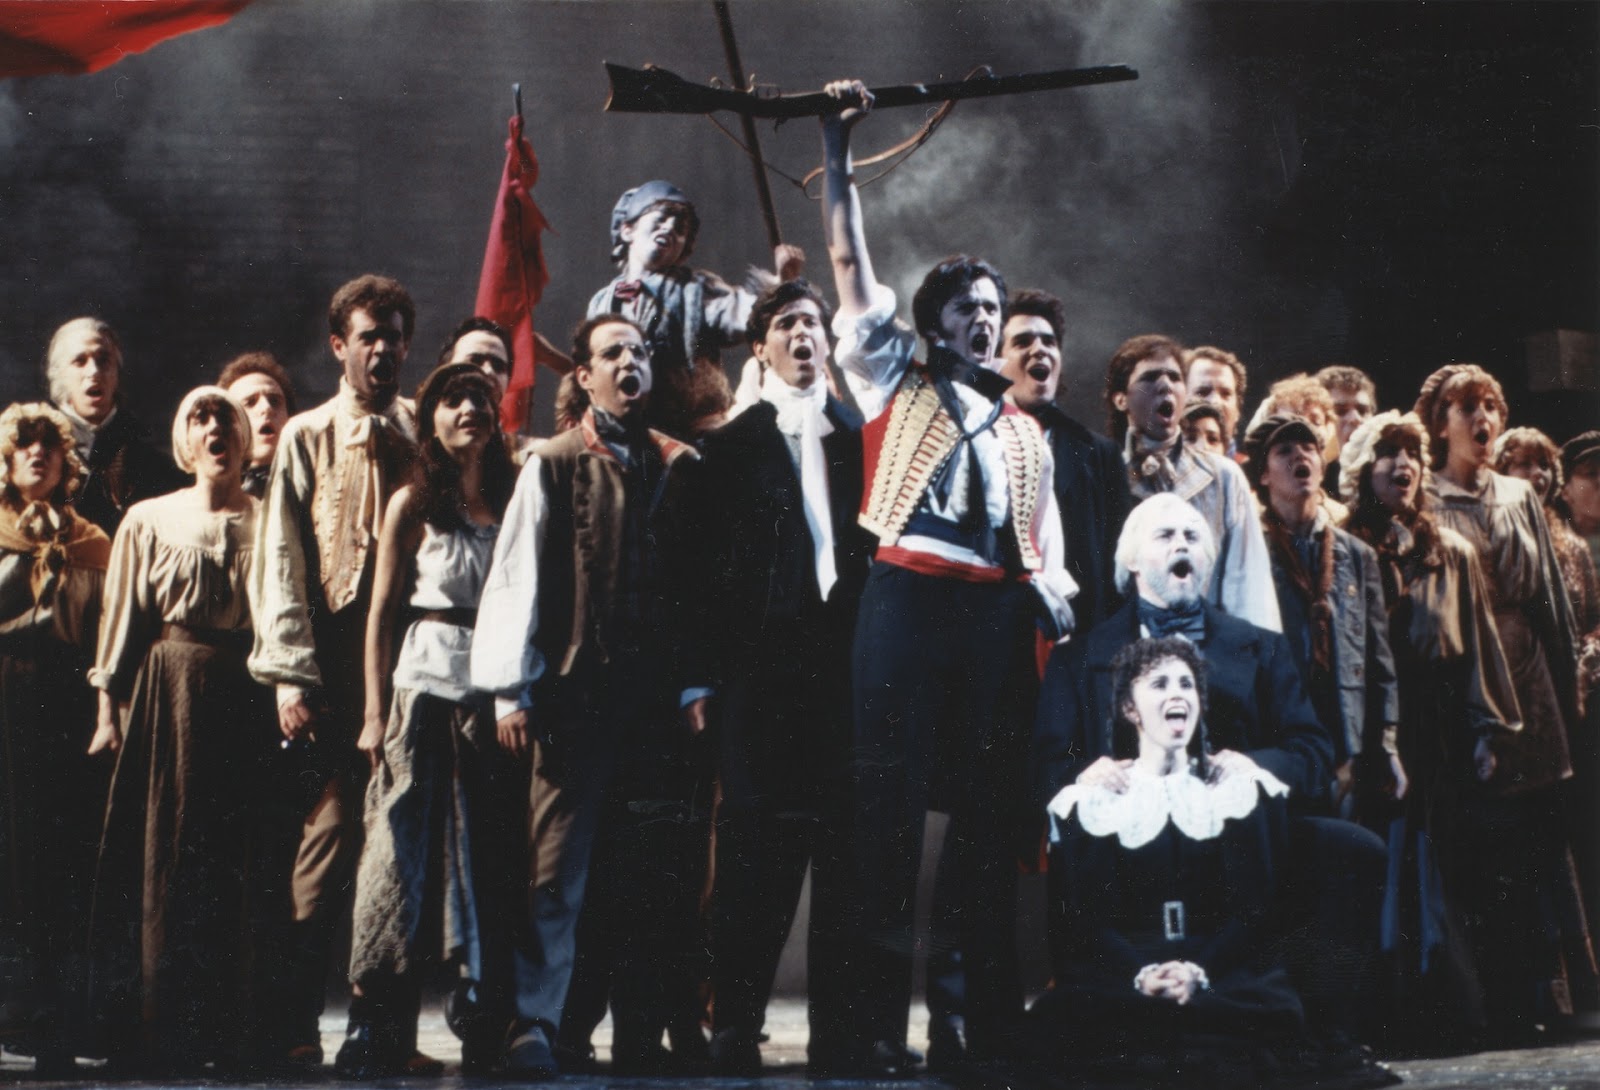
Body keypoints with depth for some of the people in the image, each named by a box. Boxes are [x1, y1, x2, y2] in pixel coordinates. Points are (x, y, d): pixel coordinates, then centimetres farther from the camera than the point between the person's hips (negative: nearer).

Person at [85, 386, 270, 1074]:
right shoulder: (148, 521, 10)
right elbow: (123, 619, 8)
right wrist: (109, 705, 1)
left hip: (246, 697, 0)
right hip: (167, 693, 0)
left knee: (237, 854, -1)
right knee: (164, 853, -1)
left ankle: (232, 1030, 4)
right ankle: (162, 1034, 3)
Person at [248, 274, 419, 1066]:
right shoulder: (305, 439, 10)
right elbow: (280, 564, 4)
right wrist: (291, 675, -7)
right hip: (330, 674, -1)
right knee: (325, 838, -9)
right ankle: (295, 1023, -4)